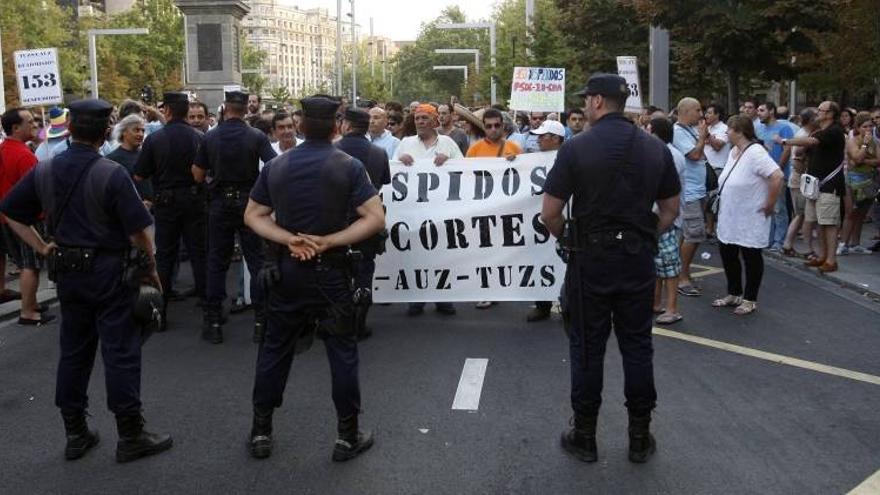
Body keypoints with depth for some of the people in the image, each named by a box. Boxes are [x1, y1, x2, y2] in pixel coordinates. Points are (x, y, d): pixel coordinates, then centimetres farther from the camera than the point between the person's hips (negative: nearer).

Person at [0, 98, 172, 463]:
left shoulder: (44, 171, 3)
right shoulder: (112, 174, -16)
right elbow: (138, 231, -17)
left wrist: (41, 247, 10)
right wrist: (151, 268, -4)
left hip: (67, 271, 6)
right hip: (109, 272, -6)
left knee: (73, 351, 14)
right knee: (120, 353, 1)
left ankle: (75, 434, 24)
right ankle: (131, 437, 9)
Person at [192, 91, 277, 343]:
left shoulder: (210, 138, -2)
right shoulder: (257, 137, -8)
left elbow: (198, 176, 2)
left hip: (220, 204, 2)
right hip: (249, 202, -1)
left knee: (216, 262, 9)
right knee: (257, 261, 5)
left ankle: (213, 322, 12)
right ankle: (260, 320, 4)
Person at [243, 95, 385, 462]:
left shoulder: (276, 165, 1)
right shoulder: (348, 166, -9)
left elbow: (253, 216, 4)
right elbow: (376, 219, -15)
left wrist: (290, 240, -10)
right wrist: (328, 242, -15)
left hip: (286, 269, 3)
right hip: (330, 270, -3)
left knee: (275, 347, 13)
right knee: (342, 350, 7)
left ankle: (261, 432, 21)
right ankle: (348, 436, 13)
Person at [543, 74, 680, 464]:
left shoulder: (576, 148, -10)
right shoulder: (655, 148, 2)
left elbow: (550, 213, -11)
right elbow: (671, 210, 8)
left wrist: (566, 238, 7)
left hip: (591, 258, -3)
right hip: (639, 259, 3)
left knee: (588, 347, 8)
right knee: (637, 345, 12)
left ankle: (584, 435, 19)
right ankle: (640, 436, 21)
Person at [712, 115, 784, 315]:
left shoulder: (755, 152, -21)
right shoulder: (734, 151, 6)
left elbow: (778, 177, -30)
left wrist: (770, 205, -23)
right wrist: (727, 200, 12)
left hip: (750, 219, -9)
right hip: (729, 218, 9)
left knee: (751, 258, 5)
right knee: (727, 255, 16)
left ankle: (750, 300, 17)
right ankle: (734, 294, 31)